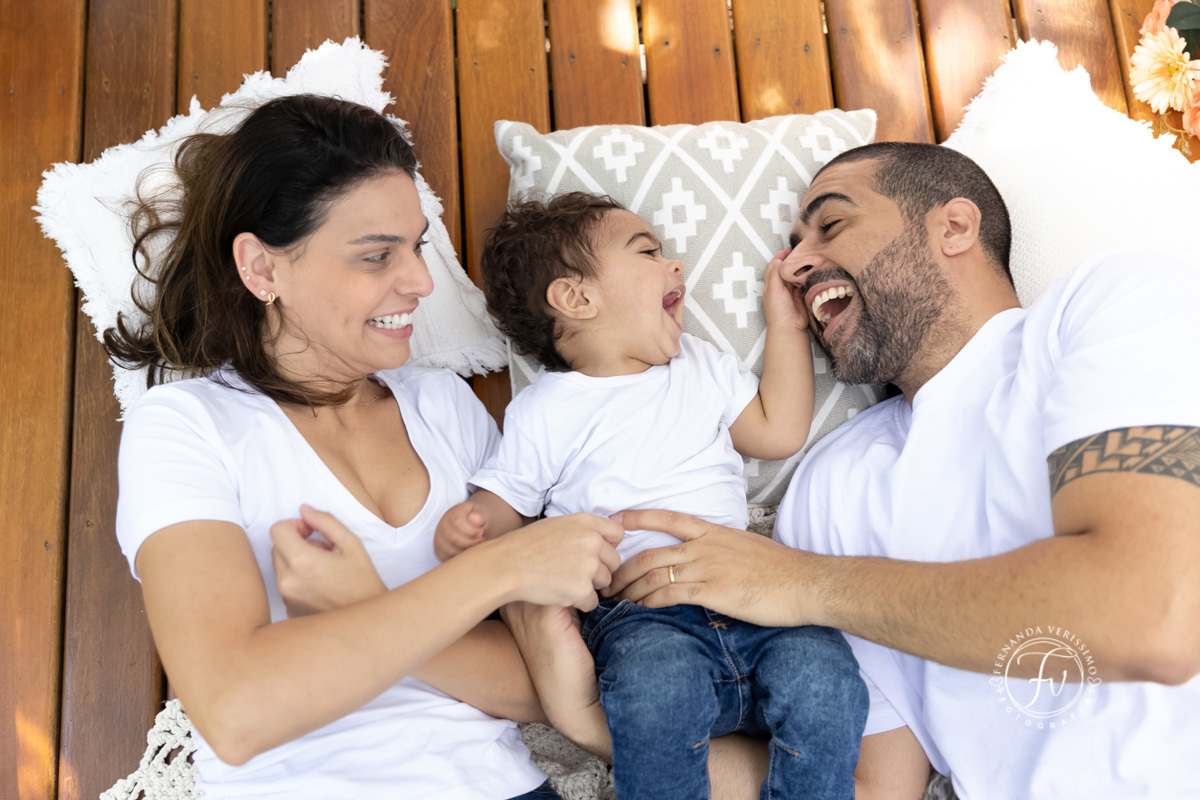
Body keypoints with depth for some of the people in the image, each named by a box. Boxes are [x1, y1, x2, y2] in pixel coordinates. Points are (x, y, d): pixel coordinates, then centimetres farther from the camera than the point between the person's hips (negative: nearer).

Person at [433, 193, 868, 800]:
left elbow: (779, 432, 17)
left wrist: (785, 327, 18)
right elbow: (506, 502, 7)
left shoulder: (701, 366, 18)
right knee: (660, 681, -35)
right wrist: (468, 523, -17)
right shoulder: (545, 412, 4)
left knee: (823, 675, -23)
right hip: (638, 617, -4)